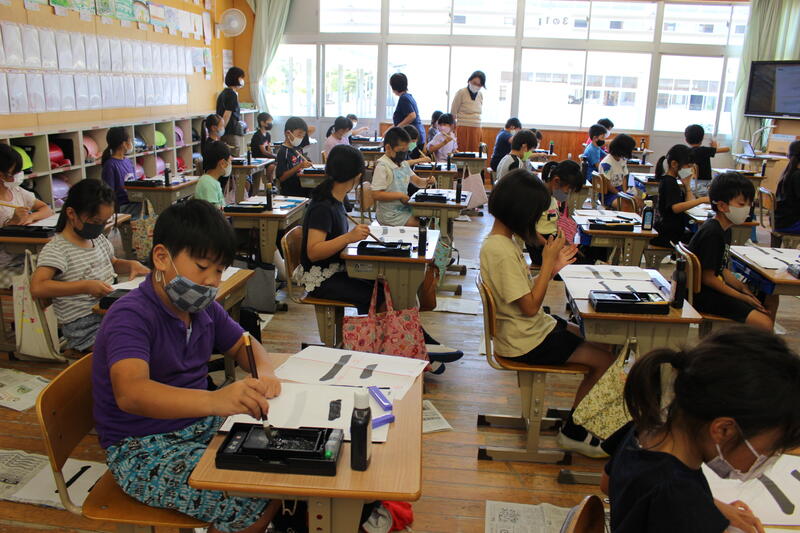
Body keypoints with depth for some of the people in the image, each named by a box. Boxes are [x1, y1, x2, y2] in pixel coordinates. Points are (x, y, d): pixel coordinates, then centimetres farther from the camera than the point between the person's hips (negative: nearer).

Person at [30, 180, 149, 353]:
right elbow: (37, 287, -25)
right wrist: (85, 286, -29)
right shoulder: (56, 249, -11)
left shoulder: (99, 239, 11)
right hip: (84, 327, -8)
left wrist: (131, 265, 8)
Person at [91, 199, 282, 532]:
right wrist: (213, 400, -56)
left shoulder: (204, 308, 3)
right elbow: (130, 393, -38)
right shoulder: (130, 316, -22)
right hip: (144, 451, -8)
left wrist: (264, 373, -10)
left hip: (198, 424, 8)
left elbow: (244, 346, 15)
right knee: (256, 505, -24)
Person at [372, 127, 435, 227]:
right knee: (418, 225, -17)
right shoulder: (382, 166, -17)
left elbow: (416, 181, 17)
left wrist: (426, 181, -6)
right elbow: (376, 194, -22)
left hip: (404, 208, 8)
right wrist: (400, 195, -20)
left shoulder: (404, 164, 10)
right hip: (390, 214, -8)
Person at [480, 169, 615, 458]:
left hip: (531, 328, 10)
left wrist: (552, 267, -1)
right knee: (605, 358, -4)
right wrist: (547, 262, -17)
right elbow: (530, 306, -24)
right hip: (526, 342, -10)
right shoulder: (502, 251, -26)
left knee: (598, 340, 16)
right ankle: (572, 429, 13)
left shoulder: (500, 241, 5)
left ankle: (575, 422, 23)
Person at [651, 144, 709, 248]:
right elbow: (676, 207, -31)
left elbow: (688, 203, 15)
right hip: (668, 235, -10)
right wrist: (702, 200, -35)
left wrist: (687, 184, 3)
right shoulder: (670, 182, -14)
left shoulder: (668, 180, 15)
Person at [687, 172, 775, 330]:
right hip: (703, 295, -11)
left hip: (714, 286, 11)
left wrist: (744, 289, 2)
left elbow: (722, 270, 15)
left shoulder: (724, 230, 10)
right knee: (764, 324, -18)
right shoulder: (712, 234, -22)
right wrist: (743, 298, -14)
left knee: (771, 300, 18)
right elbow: (708, 278, -21)